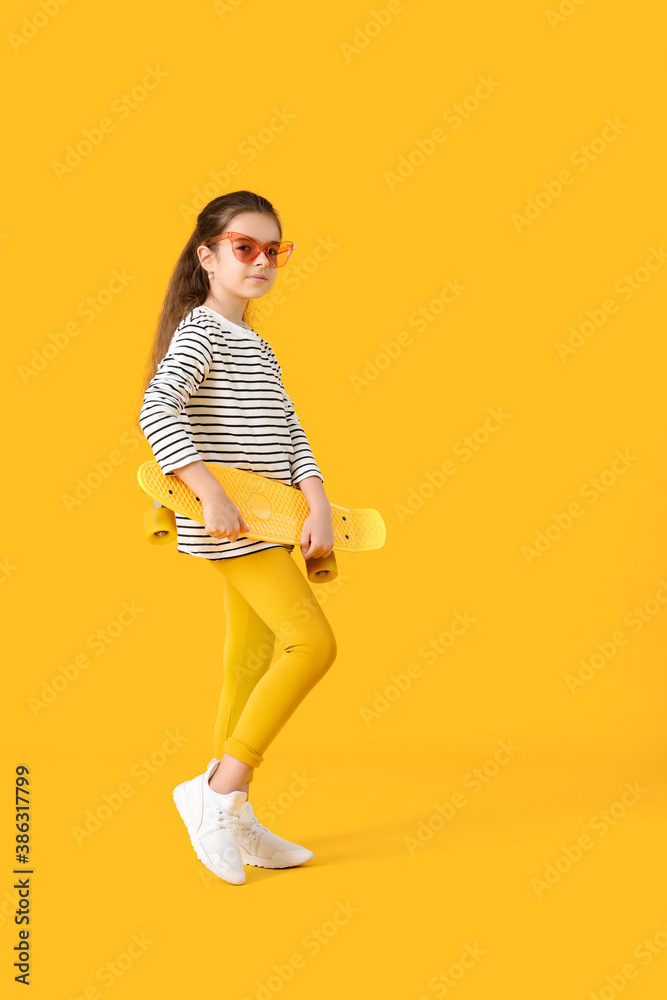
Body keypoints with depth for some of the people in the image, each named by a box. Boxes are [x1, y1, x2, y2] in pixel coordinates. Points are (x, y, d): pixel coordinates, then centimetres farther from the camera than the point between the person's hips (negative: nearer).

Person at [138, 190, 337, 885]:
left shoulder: (255, 345, 20)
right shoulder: (201, 329, -8)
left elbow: (287, 431, 13)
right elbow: (157, 410, -24)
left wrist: (317, 506, -1)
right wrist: (211, 493, -32)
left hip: (261, 526, 9)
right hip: (229, 525, -9)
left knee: (253, 665, 10)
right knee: (313, 642, -15)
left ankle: (231, 820, 19)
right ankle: (218, 792, -6)